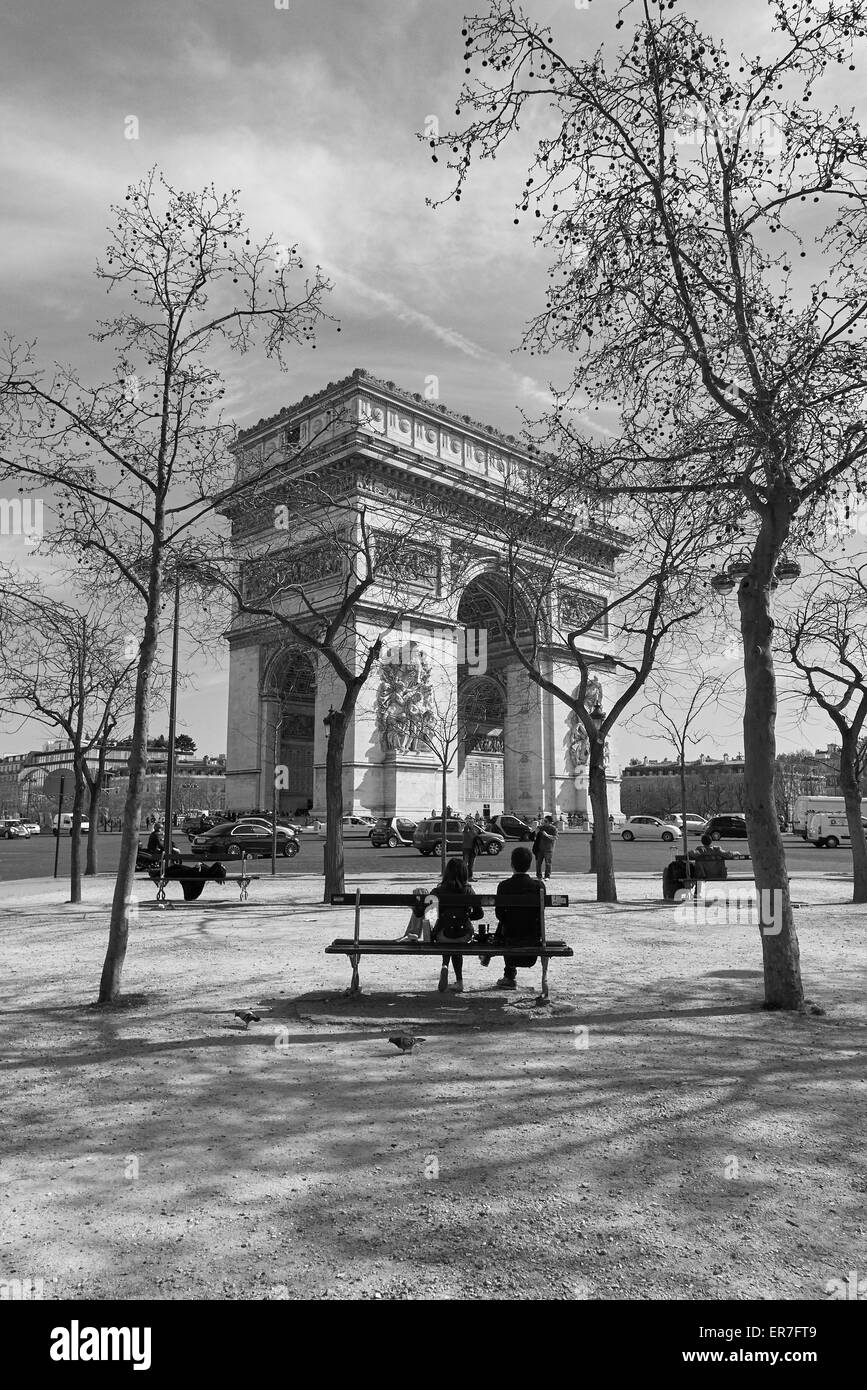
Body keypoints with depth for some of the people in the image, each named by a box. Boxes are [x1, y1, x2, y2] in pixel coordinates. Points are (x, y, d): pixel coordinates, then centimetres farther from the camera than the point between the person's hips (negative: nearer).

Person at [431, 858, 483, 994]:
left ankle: (445, 966, 7)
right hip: (464, 934, 1)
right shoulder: (468, 891, -4)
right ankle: (459, 981, 26)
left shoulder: (438, 892, -7)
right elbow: (479, 913, 2)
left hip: (443, 935, -1)